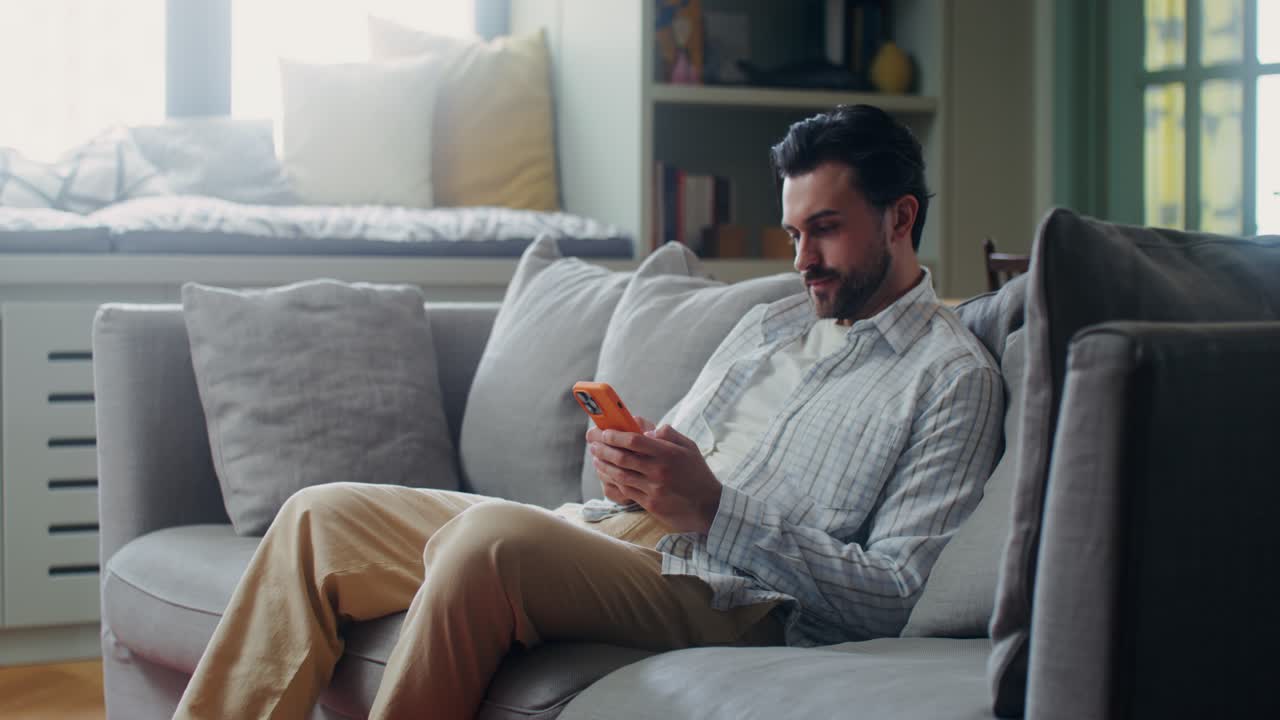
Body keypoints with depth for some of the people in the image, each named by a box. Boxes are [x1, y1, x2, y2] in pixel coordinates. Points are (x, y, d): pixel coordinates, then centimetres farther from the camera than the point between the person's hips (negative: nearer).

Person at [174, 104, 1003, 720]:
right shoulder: (770, 327, 24)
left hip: (726, 596, -8)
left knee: (491, 532, -35)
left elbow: (896, 596, -10)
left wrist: (713, 509, -19)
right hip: (609, 540, 8)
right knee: (321, 516, -2)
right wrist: (628, 465, -1)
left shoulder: (953, 377, 0)